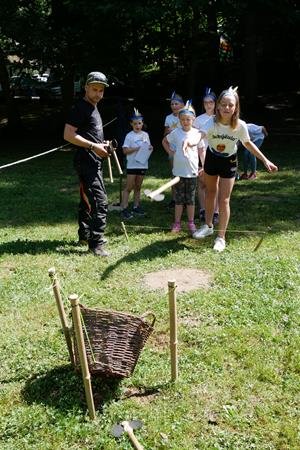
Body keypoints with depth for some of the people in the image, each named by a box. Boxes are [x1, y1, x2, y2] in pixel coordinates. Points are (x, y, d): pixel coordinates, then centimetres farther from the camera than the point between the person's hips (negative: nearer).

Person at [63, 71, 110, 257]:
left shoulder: (93, 108, 18)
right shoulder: (81, 107, -12)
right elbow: (68, 135, -19)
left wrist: (102, 144, 11)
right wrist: (93, 146, -22)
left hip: (94, 162, 11)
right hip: (86, 162, -11)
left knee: (88, 199, 18)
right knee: (100, 201, -14)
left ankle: (85, 234, 31)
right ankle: (96, 243, -12)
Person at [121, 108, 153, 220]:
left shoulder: (145, 134, 8)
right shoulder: (129, 136, -7)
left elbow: (148, 146, 17)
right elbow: (125, 150, -11)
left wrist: (150, 148, -5)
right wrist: (136, 149, -21)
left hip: (142, 164, 5)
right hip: (132, 165, -5)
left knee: (138, 187, 13)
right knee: (129, 187, -6)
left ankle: (136, 207, 21)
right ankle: (124, 209, -5)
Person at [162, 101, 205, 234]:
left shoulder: (197, 133, -2)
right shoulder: (175, 133, -3)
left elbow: (201, 150, 4)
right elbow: (164, 141, 13)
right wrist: (170, 152, 2)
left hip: (192, 171, 0)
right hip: (179, 171, 0)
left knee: (191, 198, 9)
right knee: (179, 198, 8)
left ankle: (191, 223, 19)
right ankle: (177, 223, 16)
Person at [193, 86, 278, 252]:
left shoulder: (240, 125, -25)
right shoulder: (212, 122, -28)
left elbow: (248, 143, -6)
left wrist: (265, 160, -5)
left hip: (229, 162, -1)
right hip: (211, 158, 2)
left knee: (224, 200, -5)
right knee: (210, 193, 19)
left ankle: (221, 238, 9)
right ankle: (208, 226, 41)